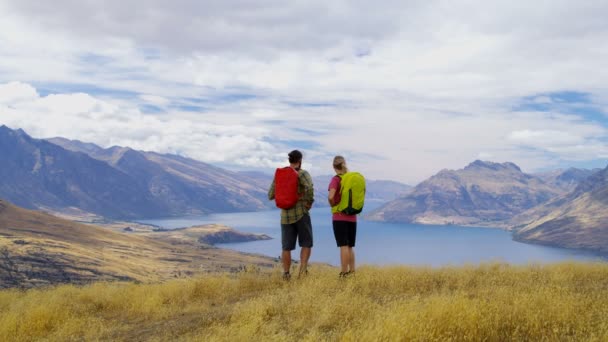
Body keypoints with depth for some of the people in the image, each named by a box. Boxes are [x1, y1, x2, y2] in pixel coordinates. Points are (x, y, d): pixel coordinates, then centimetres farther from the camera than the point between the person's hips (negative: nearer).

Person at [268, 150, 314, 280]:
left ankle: (286, 274, 7)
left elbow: (270, 195, 8)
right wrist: (309, 203, -11)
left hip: (285, 215, 4)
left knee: (286, 247, 8)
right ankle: (303, 270, -5)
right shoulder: (302, 173, -7)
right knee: (306, 244, 8)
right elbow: (309, 188, -26)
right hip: (301, 214, -4)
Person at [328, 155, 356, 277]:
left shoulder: (336, 179, -10)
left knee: (343, 246, -4)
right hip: (352, 217, 5)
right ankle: (352, 272, 16)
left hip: (339, 217, -5)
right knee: (350, 246, 13)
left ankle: (344, 273, -3)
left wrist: (333, 206, -6)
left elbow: (330, 197, -23)